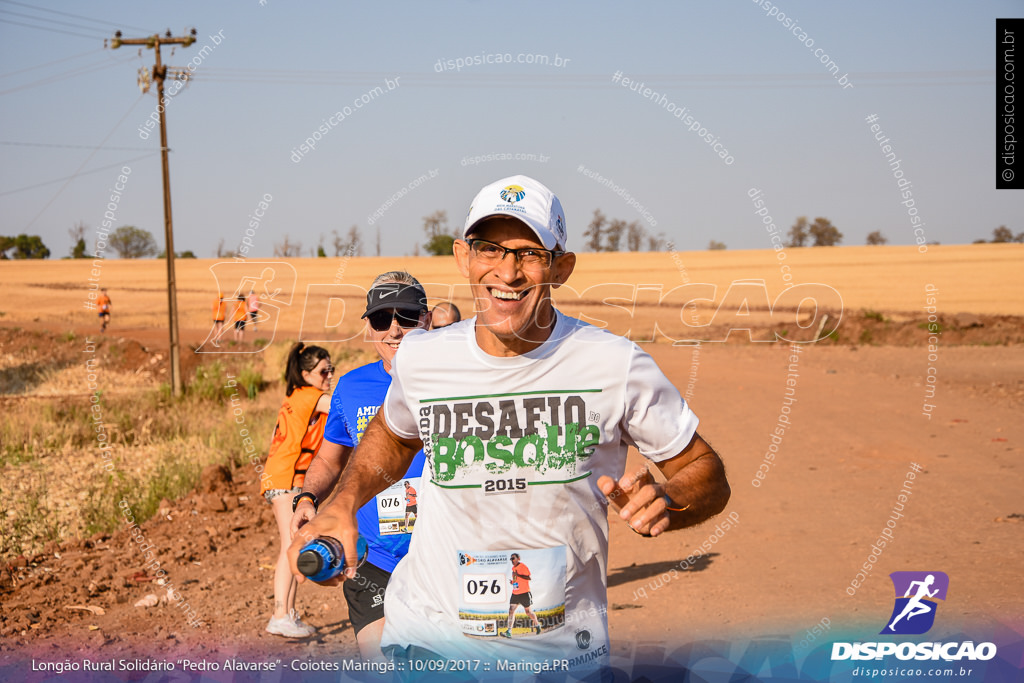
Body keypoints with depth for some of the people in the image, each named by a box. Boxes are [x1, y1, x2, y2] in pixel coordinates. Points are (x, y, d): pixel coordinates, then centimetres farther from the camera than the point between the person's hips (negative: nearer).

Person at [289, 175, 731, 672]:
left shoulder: (616, 365, -11)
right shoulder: (419, 358, -4)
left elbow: (706, 473, -2)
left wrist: (664, 503, -23)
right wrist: (342, 503, 4)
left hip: (564, 652, 0)